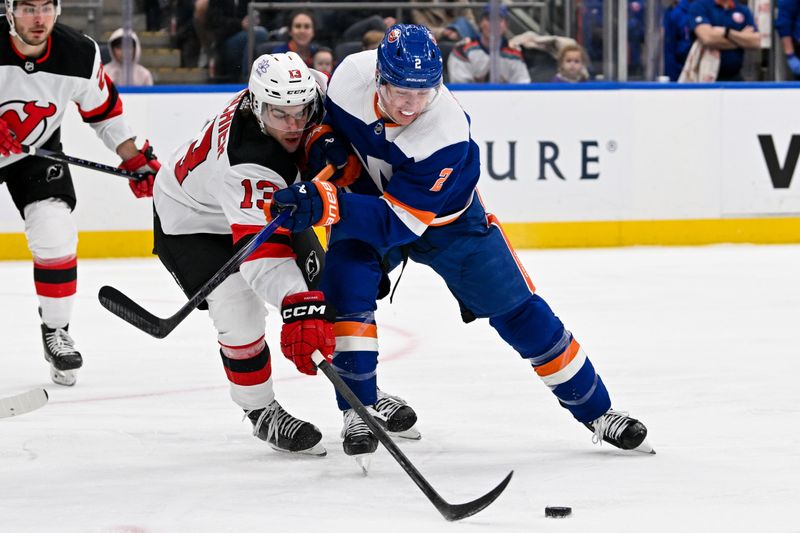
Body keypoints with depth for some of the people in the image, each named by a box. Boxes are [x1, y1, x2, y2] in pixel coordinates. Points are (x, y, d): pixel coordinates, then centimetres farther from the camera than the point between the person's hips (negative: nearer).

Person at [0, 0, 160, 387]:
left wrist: (136, 160, -5)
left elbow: (104, 111, -1)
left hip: (38, 153, 2)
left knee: (55, 236, -13)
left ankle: (56, 332, 4)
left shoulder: (80, 55, -17)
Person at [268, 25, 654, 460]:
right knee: (346, 286, -24)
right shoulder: (350, 75, -27)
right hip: (366, 199, 3)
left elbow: (397, 221, -39)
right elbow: (327, 113, -1)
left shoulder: (446, 134, -38)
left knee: (517, 310, 0)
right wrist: (323, 142, -24)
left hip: (444, 219, -2)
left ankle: (595, 411, 14)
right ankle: (359, 410, -9)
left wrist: (324, 206, -52)